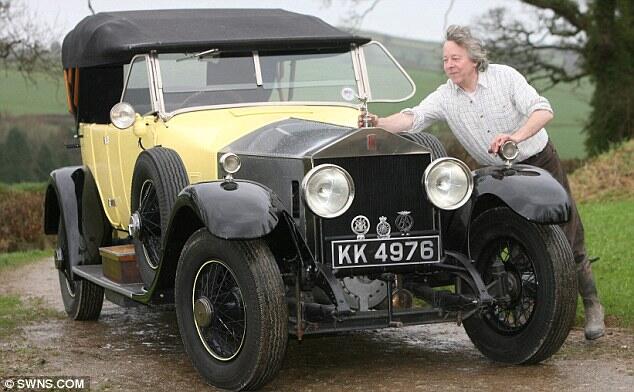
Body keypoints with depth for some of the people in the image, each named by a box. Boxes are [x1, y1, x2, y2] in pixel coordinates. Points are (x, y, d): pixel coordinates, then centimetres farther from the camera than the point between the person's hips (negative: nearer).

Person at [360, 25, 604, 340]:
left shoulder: (504, 77, -16)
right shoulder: (444, 97, -8)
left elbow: (543, 110, -24)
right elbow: (412, 118, -21)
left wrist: (516, 136, -42)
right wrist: (379, 124, -42)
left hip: (539, 161, -3)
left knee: (568, 240, 0)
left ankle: (592, 306, 18)